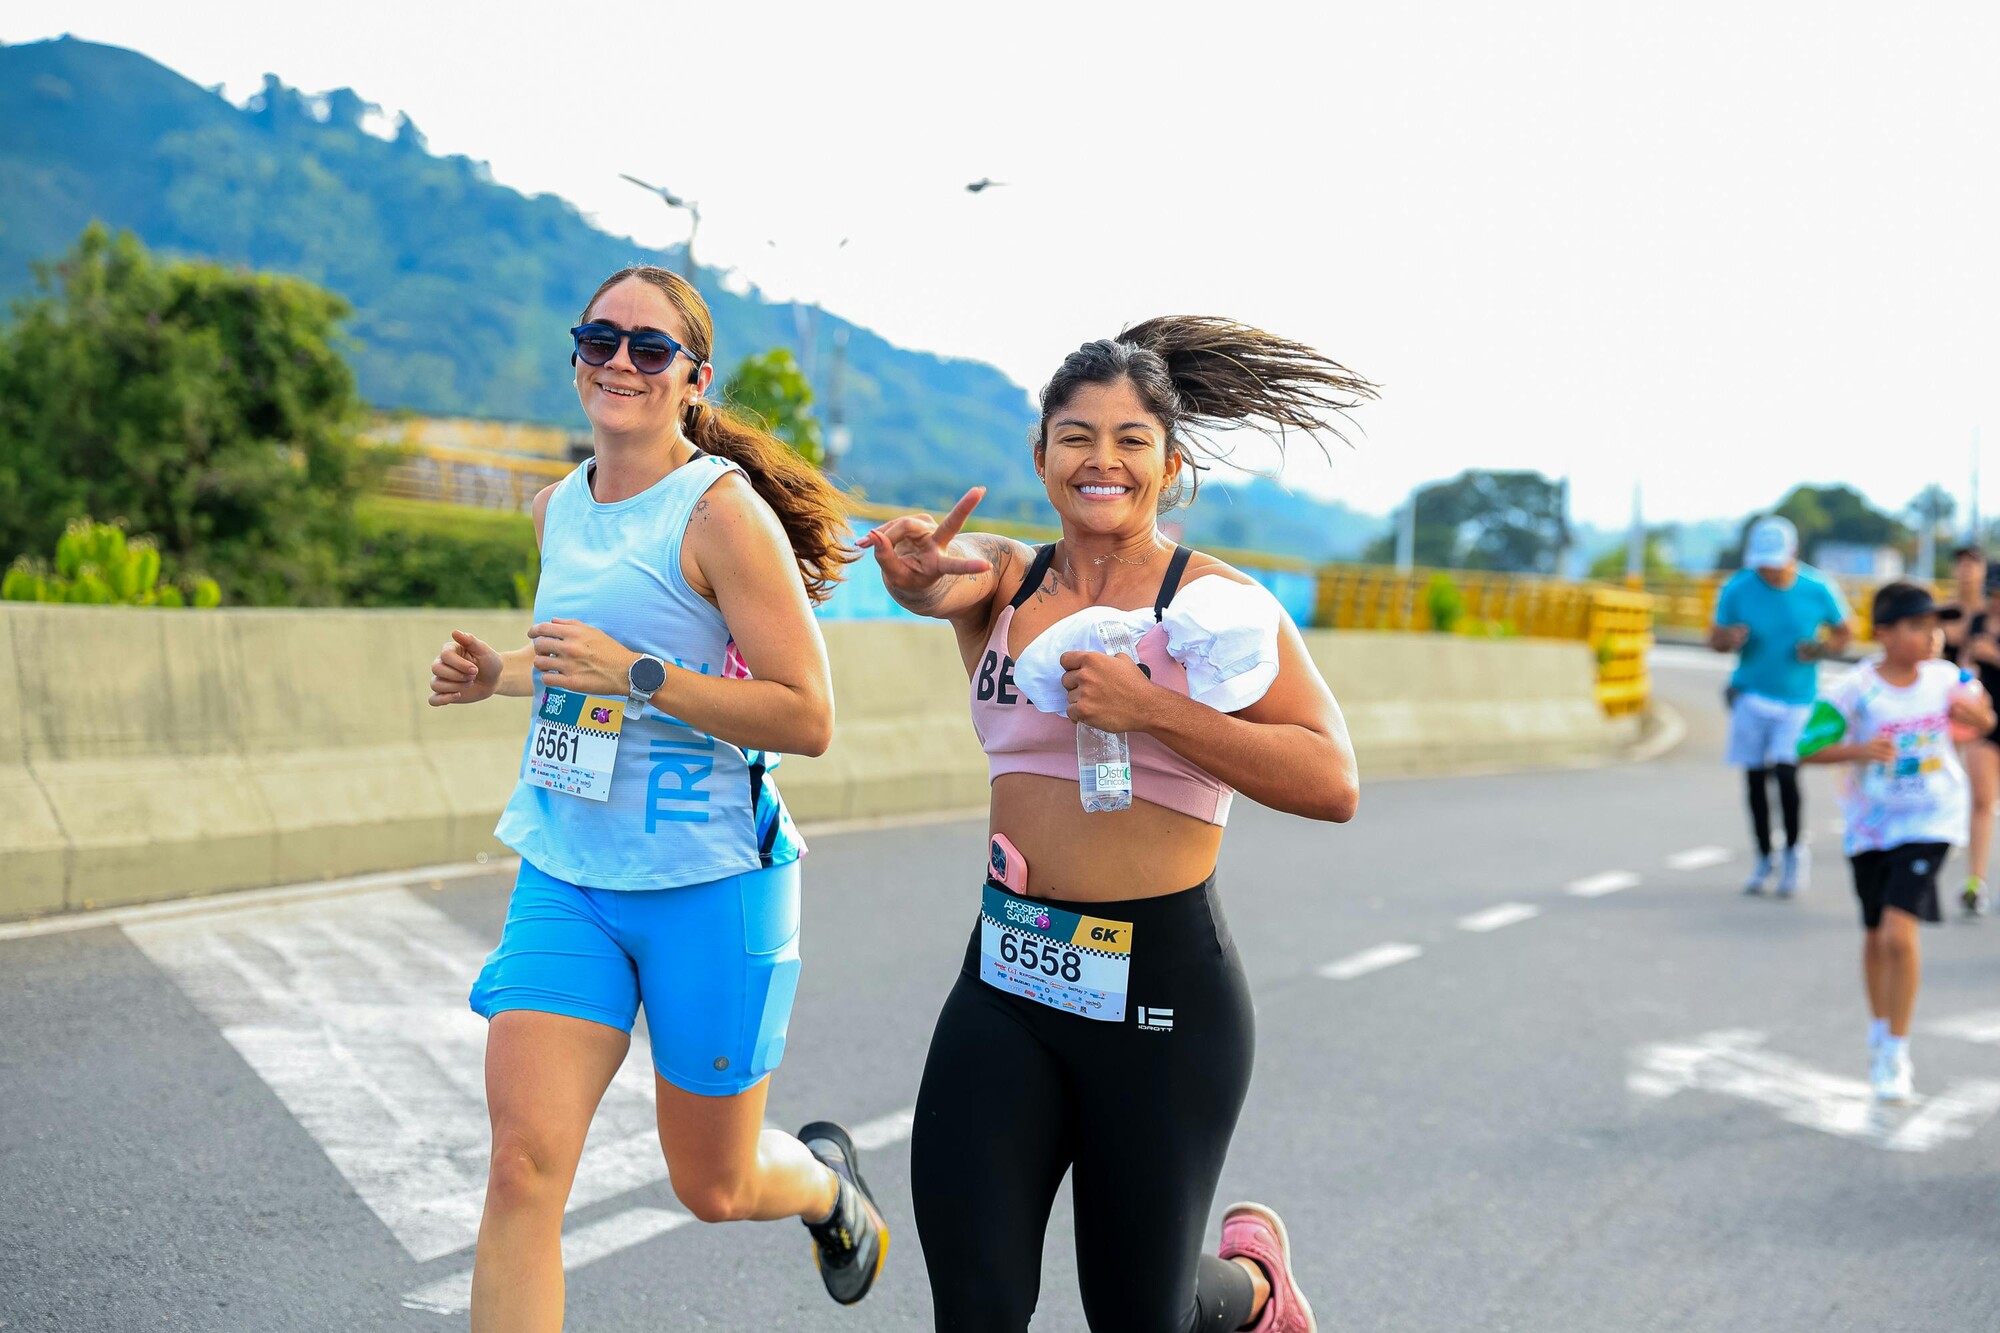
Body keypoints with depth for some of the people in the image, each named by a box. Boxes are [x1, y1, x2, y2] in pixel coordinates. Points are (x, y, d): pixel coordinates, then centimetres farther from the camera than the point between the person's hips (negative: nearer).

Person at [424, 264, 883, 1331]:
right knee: (523, 1166, -9)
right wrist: (495, 675, 10)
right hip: (564, 877, 5)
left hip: (707, 882, -5)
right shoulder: (558, 510, 9)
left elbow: (807, 719, -16)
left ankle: (827, 1180, 48)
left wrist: (637, 674, -23)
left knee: (713, 1187, 11)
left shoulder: (721, 509, -13)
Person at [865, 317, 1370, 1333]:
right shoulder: (1002, 578, 5)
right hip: (1007, 981, 3)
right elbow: (945, 577, -19)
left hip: (1161, 989, -3)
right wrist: (917, 565, -43)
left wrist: (1151, 708, -23)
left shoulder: (1213, 601, -6)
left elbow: (1333, 784, -15)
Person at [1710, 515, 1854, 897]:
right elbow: (1715, 639, 3)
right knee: (1755, 778, 3)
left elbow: (1844, 632, 7)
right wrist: (1729, 639, -20)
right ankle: (1763, 858, 21)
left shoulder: (1818, 589, -7)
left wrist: (1823, 648, -14)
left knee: (1785, 772, -15)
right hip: (1751, 695, 2)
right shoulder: (1737, 589, -6)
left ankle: (1795, 848, 9)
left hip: (1797, 699, -1)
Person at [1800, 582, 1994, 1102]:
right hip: (1871, 826, 1)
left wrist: (1977, 712, -9)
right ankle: (1879, 1030, 41)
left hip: (1928, 823, 0)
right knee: (1875, 937, 16)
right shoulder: (1854, 690, -12)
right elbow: (1807, 748, -14)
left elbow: (1982, 723, 14)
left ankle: (1896, 1053, -2)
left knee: (1899, 932, -15)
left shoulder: (1945, 678, -3)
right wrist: (1860, 750, -29)